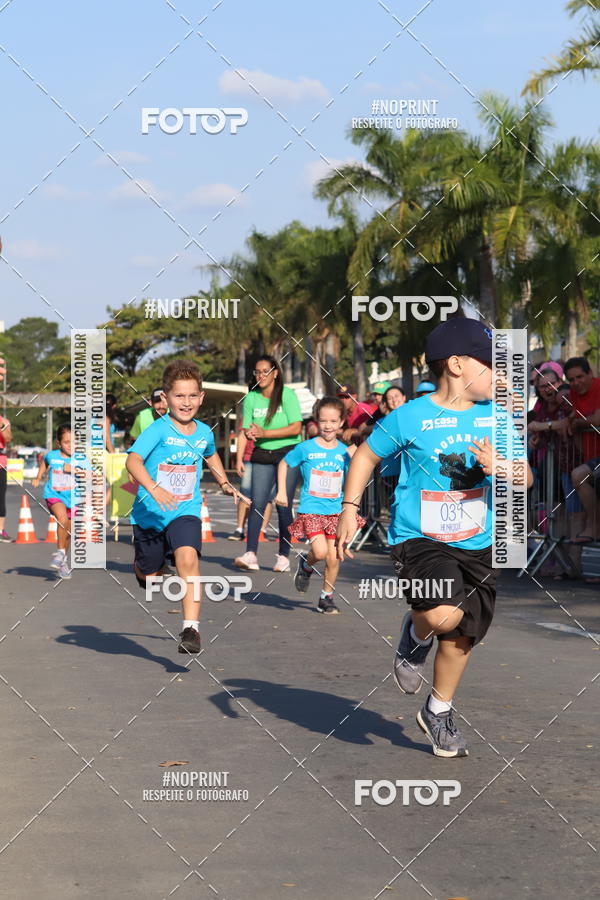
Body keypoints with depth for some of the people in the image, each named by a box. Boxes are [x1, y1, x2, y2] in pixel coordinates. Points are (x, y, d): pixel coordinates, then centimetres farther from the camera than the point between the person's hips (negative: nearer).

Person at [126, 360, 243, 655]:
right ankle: (139, 568, 54)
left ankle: (191, 628, -25)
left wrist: (223, 482, 18)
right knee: (149, 576, 14)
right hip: (150, 512, -2)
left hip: (186, 512, 2)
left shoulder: (204, 433, 4)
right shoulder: (158, 430, -14)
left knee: (187, 559, -26)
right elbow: (133, 460, -28)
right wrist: (154, 489, -42)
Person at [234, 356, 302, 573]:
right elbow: (246, 429, 6)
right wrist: (249, 434, -17)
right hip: (262, 456, 3)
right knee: (257, 503, -9)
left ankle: (284, 556, 4)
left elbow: (296, 428, -13)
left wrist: (264, 433, -19)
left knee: (283, 505, -5)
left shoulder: (287, 394, -7)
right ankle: (250, 554, -16)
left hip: (288, 453, -3)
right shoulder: (251, 398, 6)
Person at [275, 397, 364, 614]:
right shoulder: (306, 448, -5)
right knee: (320, 551, -19)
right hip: (311, 509, -3)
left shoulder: (344, 451, 2)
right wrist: (281, 492, 4)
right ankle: (306, 565, 16)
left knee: (334, 558, 3)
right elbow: (284, 464, 10)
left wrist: (354, 460, -11)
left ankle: (326, 597, 22)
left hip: (335, 511, 3)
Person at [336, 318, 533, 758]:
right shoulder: (410, 417, -10)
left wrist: (502, 468, -17)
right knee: (444, 614, -28)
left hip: (477, 544, 5)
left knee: (461, 638, 11)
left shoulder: (496, 417, 1)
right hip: (419, 539, -4)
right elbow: (366, 456, 5)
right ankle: (416, 635, 9)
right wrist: (349, 508, -3)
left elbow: (524, 477, 5)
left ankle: (439, 713, 36)